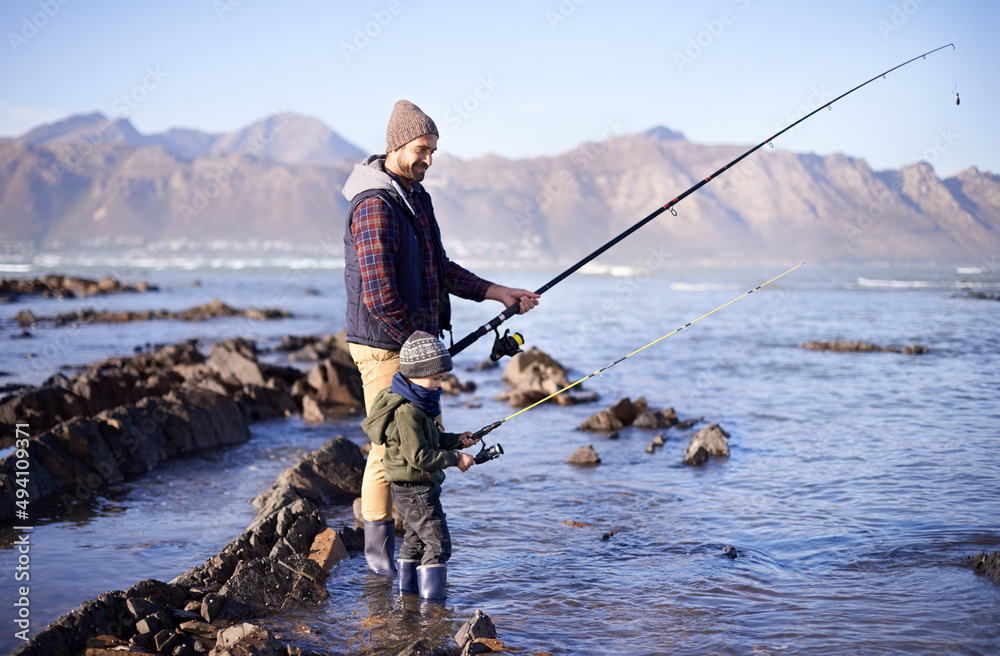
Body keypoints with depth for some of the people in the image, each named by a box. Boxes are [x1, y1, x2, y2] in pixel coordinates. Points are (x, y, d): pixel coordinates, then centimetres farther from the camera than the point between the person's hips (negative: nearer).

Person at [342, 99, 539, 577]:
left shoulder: (417, 197, 13)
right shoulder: (375, 207, -19)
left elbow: (440, 269, 21)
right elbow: (379, 295, -24)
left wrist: (497, 293, 15)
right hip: (385, 345, -10)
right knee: (390, 446, -1)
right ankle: (378, 549, 13)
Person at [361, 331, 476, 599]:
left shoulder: (419, 405, 11)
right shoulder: (406, 412, -23)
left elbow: (430, 440, 22)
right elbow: (418, 455, -26)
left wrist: (455, 440, 9)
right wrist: (454, 459, -21)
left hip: (408, 489, 11)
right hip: (416, 489, -11)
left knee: (416, 538, 21)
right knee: (438, 542, -9)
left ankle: (408, 589, 33)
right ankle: (432, 597, -6)